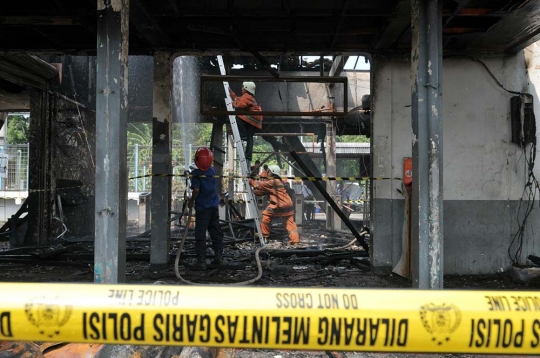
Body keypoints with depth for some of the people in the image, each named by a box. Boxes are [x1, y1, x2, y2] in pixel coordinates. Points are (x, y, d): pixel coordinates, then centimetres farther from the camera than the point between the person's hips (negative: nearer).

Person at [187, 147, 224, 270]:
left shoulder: (196, 174, -14)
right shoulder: (212, 171, 3)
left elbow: (196, 190, -21)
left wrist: (191, 201, -6)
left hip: (202, 208, -5)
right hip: (214, 206, 5)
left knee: (200, 235, -2)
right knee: (216, 232, 15)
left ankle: (201, 261, -4)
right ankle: (218, 256, 21)